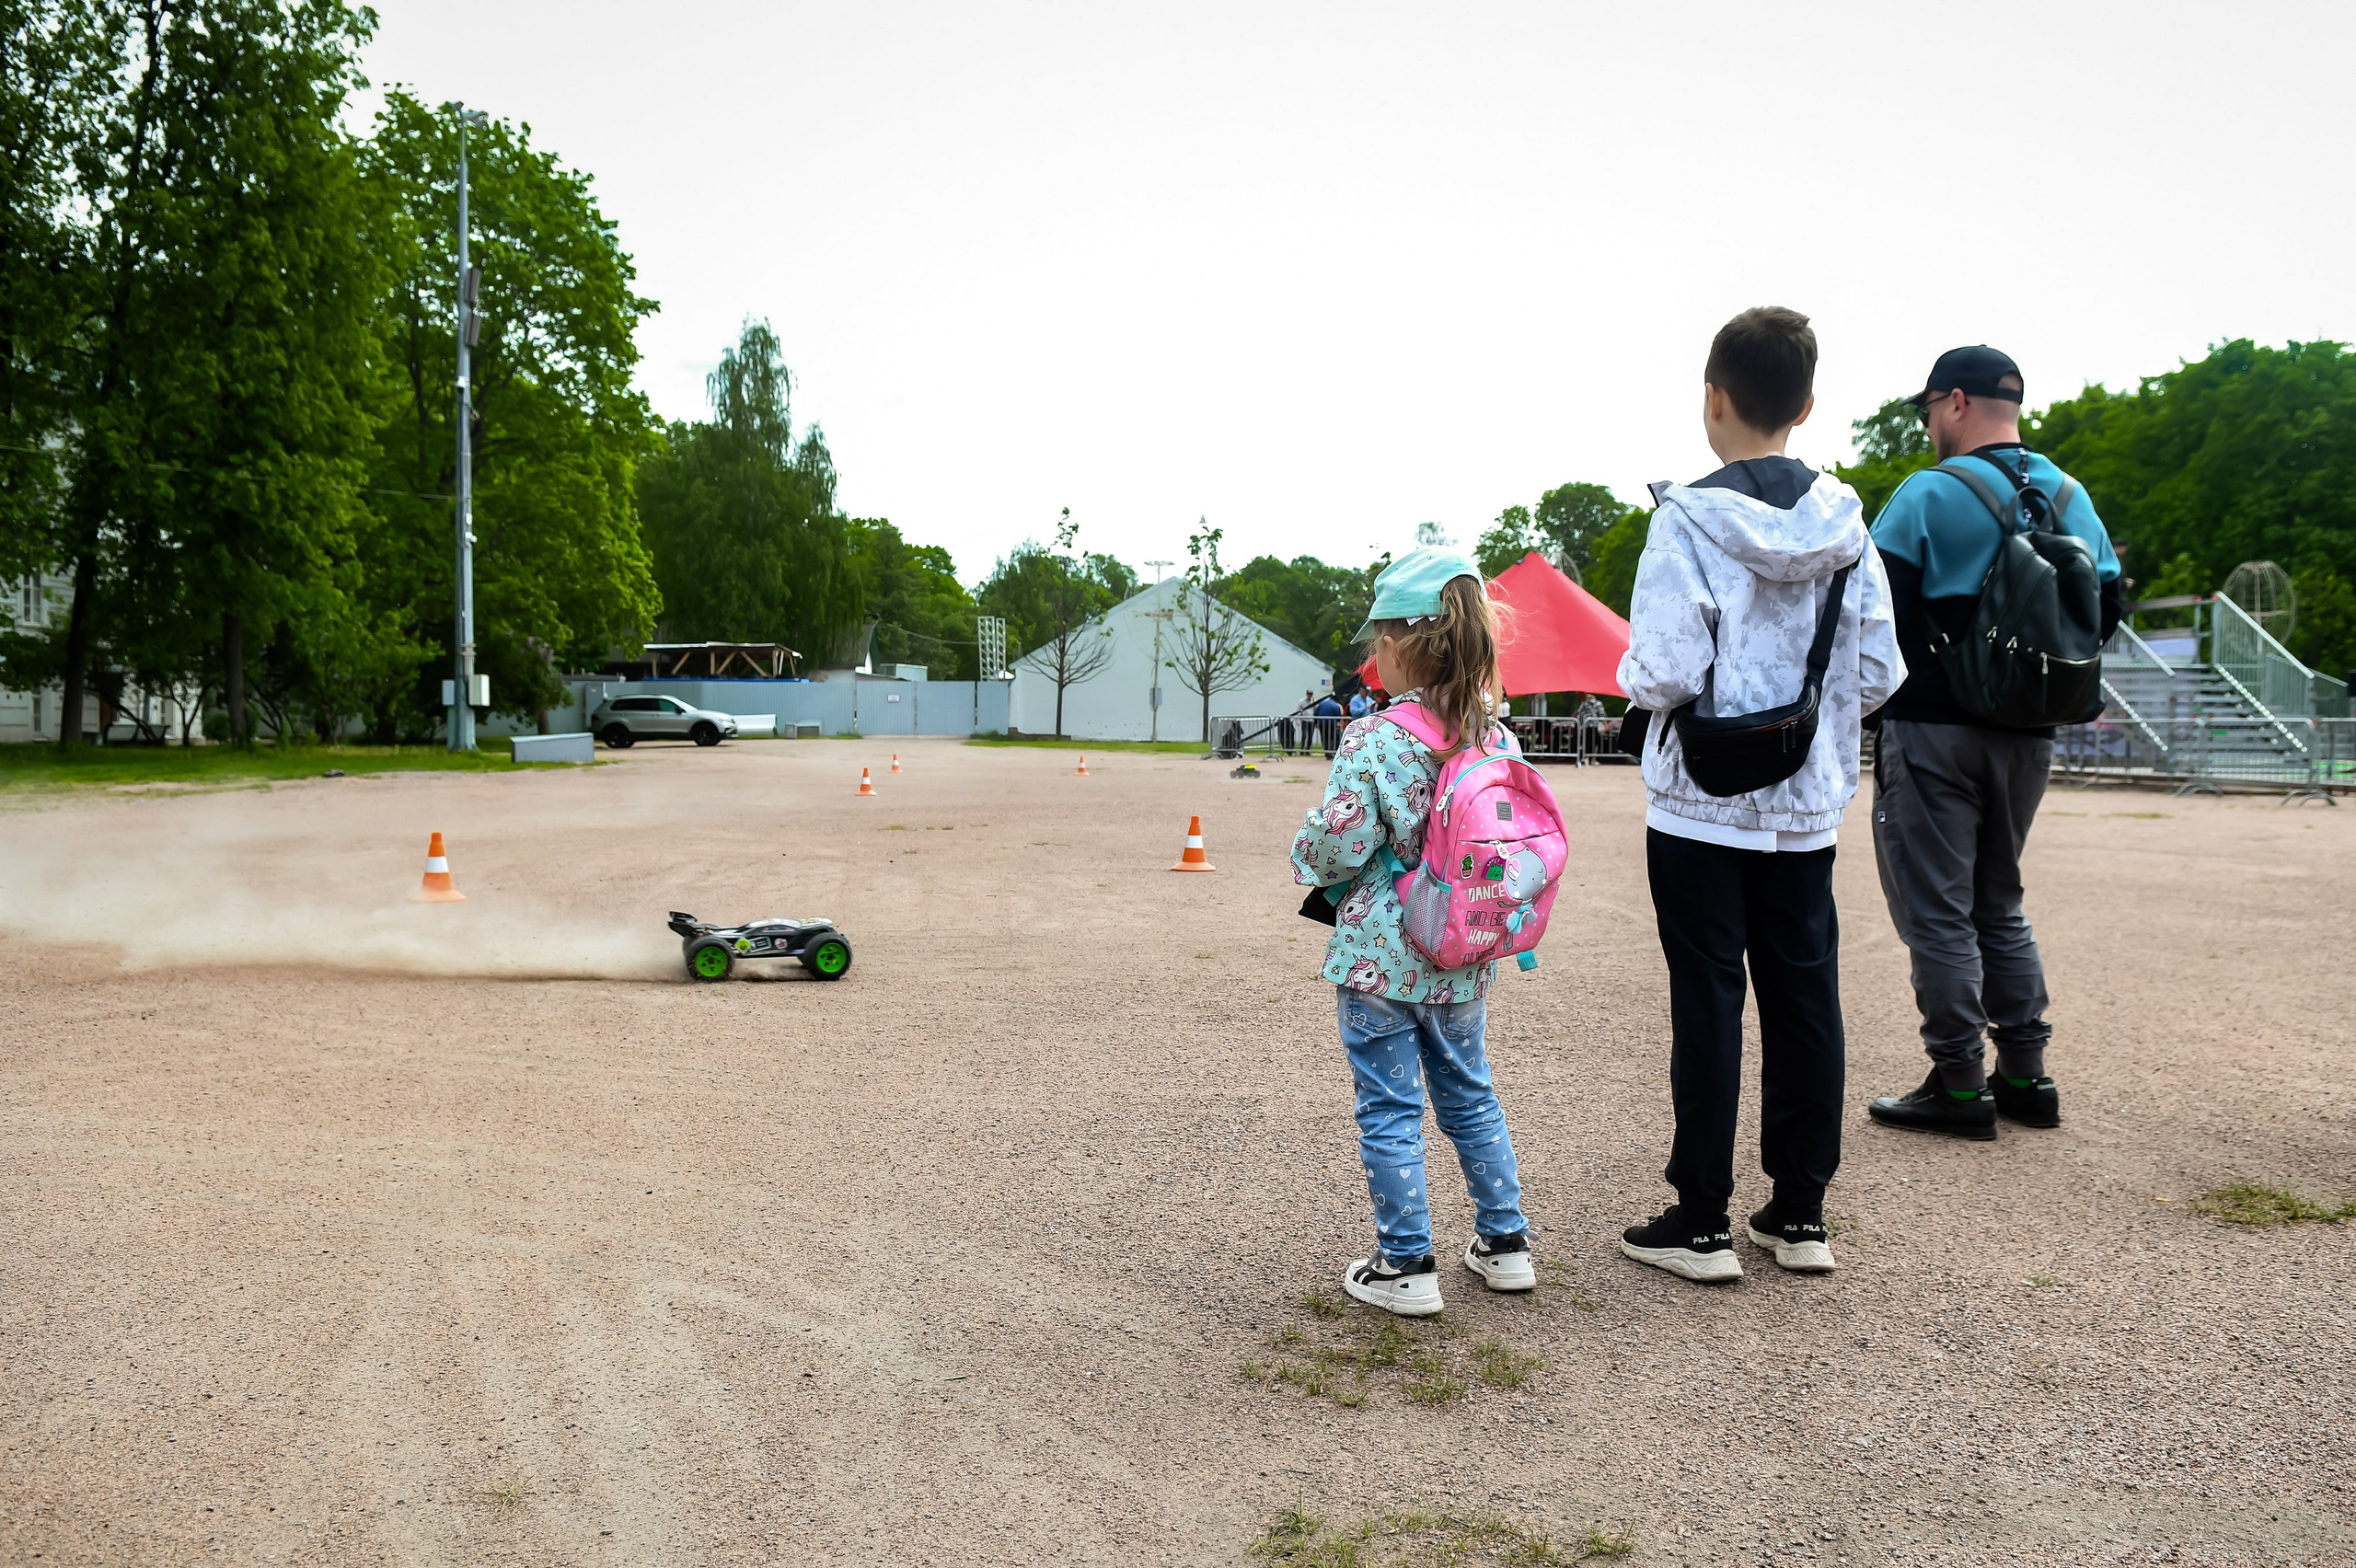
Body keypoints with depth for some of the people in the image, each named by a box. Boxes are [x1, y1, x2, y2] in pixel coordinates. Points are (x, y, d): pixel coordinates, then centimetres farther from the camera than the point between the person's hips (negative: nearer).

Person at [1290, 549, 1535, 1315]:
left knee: (1388, 1110, 6)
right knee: (1470, 1095, 21)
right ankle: (1504, 1240, 30)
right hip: (1461, 960, 6)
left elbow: (1339, 843, -19)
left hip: (1379, 958, -6)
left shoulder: (1374, 740, -19)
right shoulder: (1497, 738, -1)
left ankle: (1405, 1266, 14)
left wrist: (1306, 857, 2)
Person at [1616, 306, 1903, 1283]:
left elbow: (1665, 676, -20)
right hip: (1809, 805, 5)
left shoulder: (1688, 521, -13)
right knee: (1805, 998, 11)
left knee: (1707, 1003, 2)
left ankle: (1701, 1222, 10)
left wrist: (1629, 675, 2)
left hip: (1703, 808, -4)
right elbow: (1879, 677, 2)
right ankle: (1801, 1212, 21)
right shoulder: (1845, 522, 2)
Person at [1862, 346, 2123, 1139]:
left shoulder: (1929, 495, -11)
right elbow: (2105, 607, 12)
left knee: (1937, 912, 1)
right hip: (2027, 738, 7)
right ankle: (2024, 1074, 21)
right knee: (1999, 904, 18)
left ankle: (1959, 1085, 4)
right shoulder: (2071, 499, 9)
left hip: (1932, 729, -7)